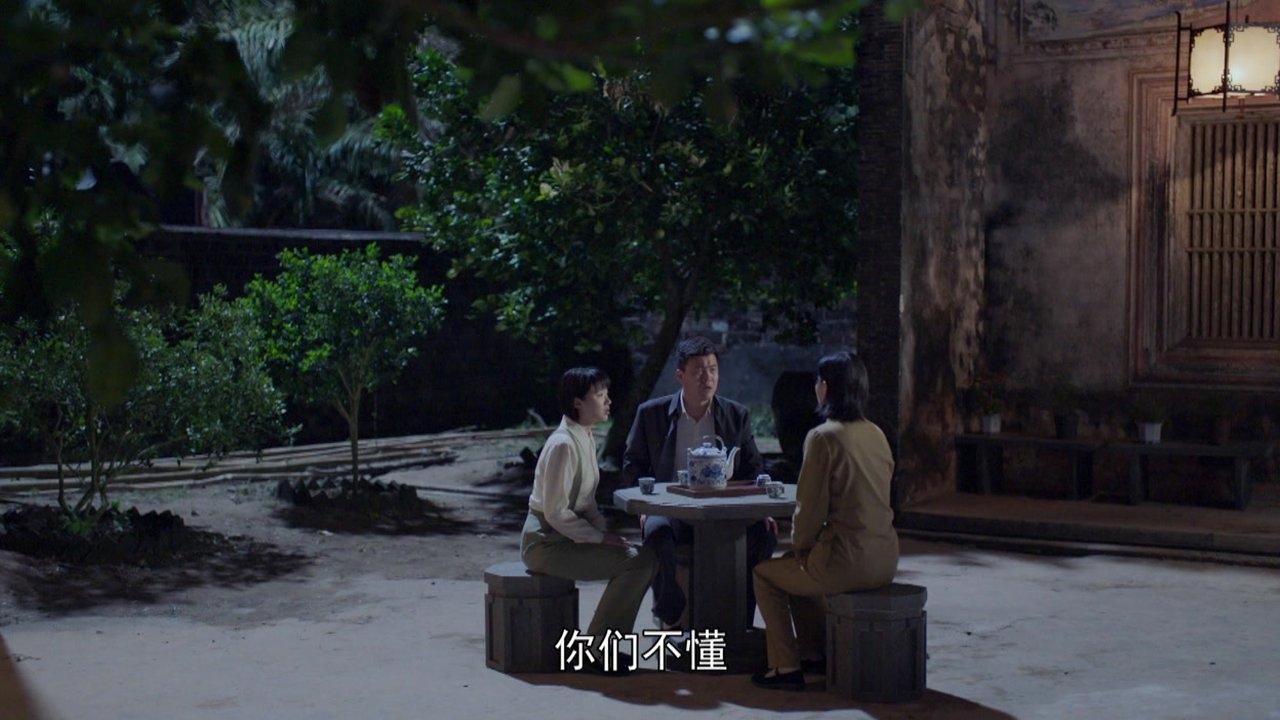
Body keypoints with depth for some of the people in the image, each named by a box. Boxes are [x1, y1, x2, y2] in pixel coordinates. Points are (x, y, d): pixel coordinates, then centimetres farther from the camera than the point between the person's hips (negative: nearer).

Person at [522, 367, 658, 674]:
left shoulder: (586, 438, 12)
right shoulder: (564, 444, -19)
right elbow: (556, 513, -21)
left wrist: (606, 532, 1)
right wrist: (601, 537, -18)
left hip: (568, 537, 10)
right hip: (547, 543, -10)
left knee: (643, 557, -1)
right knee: (637, 561, -19)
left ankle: (604, 645, 5)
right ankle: (593, 649, -11)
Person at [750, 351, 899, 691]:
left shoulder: (823, 437, -15)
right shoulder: (876, 434, 9)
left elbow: (810, 508, -14)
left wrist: (799, 545, 7)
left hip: (848, 561, -8)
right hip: (884, 561, 8)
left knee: (765, 574, 17)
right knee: (796, 568, 33)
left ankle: (786, 667, 17)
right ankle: (816, 654, 36)